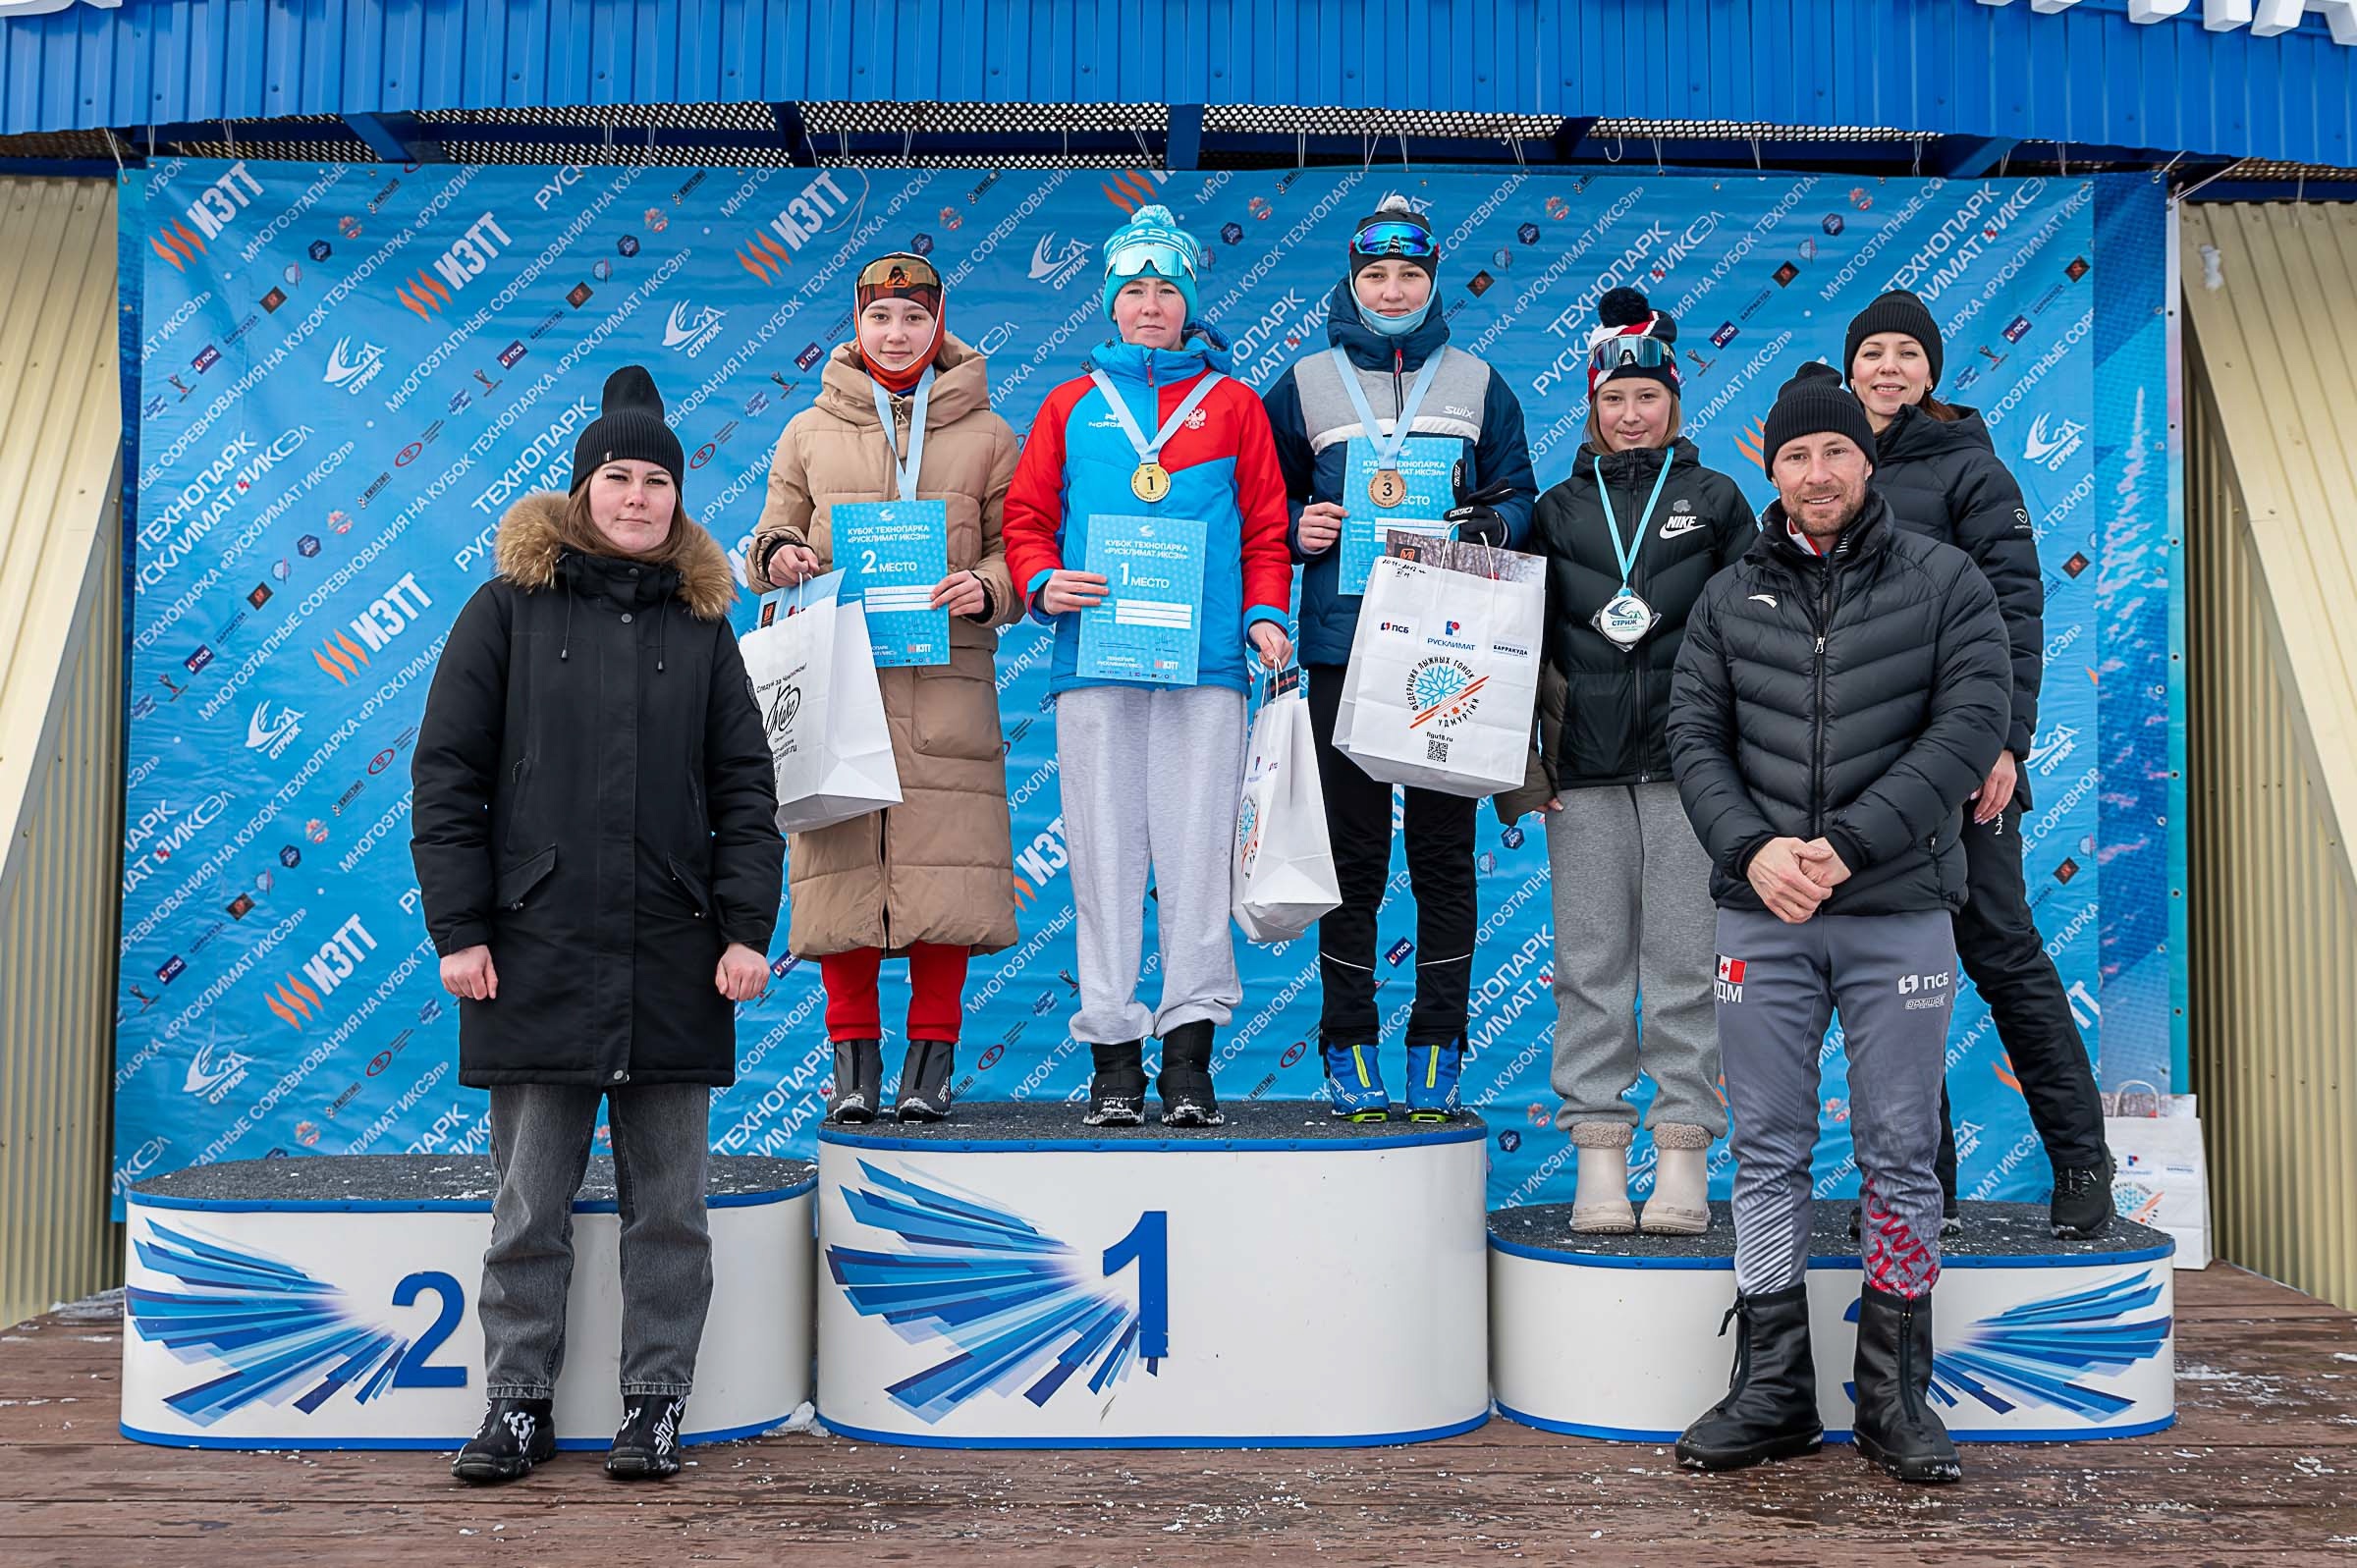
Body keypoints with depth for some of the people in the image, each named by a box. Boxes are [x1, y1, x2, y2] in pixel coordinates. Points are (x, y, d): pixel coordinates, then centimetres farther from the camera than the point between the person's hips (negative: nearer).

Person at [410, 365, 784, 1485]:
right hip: (536, 951, -1)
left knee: (667, 1204, 7)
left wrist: (747, 928, -1)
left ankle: (655, 1406, 17)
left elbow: (745, 787, 9)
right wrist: (457, 928, -5)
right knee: (531, 1202, 6)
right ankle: (517, 1403, 19)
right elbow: (446, 774, 2)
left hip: (674, 960, 2)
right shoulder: (509, 607, 5)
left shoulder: (702, 623, 11)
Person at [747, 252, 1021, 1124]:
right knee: (844, 862, -3)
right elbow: (771, 544, 19)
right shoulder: (810, 432, 16)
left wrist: (988, 588, -11)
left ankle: (931, 1059, 6)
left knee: (940, 858, -5)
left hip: (946, 678, -1)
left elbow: (1021, 552, 10)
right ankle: (853, 1054, 8)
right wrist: (779, 557, -4)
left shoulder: (986, 436, 12)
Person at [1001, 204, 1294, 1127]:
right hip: (1094, 661, 1)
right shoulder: (1071, 406, 17)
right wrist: (1042, 583, -6)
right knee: (1105, 855, 0)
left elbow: (1265, 530, 11)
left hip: (1205, 662, -1)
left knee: (1196, 853, -3)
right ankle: (1114, 1057, 6)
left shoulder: (1233, 404, 15)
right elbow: (1025, 519, 14)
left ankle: (1188, 1057, 3)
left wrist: (1264, 615, -4)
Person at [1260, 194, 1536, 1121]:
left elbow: (1519, 493, 13)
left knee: (1444, 852, 3)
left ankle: (1437, 1050, 11)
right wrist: (1298, 526, -6)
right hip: (1343, 642, -1)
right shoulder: (1306, 385, 10)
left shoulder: (1478, 385, 12)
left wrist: (1494, 523, -9)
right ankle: (1349, 1049, 9)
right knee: (1352, 852, 0)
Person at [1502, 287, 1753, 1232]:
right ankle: (1599, 1160, 9)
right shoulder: (1558, 510, 12)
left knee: (1686, 965, 0)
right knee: (1590, 968, 2)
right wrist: (1520, 761, 6)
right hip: (1585, 767, 1)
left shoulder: (1713, 499, 10)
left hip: (1690, 764, -1)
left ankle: (1683, 1157, 8)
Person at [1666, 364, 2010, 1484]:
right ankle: (1772, 1391, 16)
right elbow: (1694, 733, 6)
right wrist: (1752, 847, -12)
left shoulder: (1943, 581, 4)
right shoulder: (1730, 597, 11)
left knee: (1901, 1157, 4)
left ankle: (1897, 1397, 16)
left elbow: (1972, 722, -7)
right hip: (1761, 918, 2)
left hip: (1898, 911, -2)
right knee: (1767, 1152, 6)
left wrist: (1848, 845, -15)